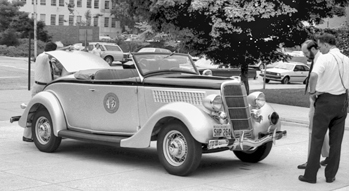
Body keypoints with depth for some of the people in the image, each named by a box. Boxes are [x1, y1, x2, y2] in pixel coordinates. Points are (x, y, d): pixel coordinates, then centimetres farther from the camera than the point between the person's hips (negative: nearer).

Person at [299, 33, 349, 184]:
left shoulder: (325, 59, -14)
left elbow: (314, 75, -32)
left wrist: (312, 91, -17)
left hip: (325, 100, -5)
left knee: (317, 139, 2)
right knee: (336, 140, 10)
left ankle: (310, 175, 6)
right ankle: (331, 175, 14)